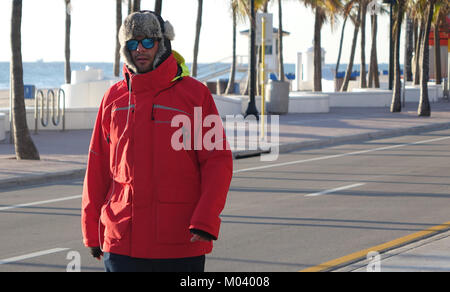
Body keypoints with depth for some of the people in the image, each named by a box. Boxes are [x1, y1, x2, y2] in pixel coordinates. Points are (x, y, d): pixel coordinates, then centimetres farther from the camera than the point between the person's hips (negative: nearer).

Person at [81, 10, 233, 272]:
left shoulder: (195, 93, 0)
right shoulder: (114, 98, 9)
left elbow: (218, 161, -4)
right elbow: (97, 169, 12)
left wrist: (205, 221, -15)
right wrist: (91, 230, 8)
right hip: (122, 240, 2)